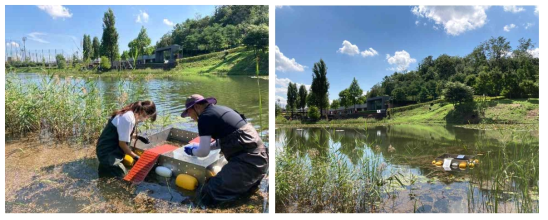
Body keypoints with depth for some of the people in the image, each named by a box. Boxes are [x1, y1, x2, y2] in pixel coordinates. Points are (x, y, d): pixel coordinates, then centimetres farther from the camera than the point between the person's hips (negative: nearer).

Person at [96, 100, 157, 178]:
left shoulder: (129, 113, 2)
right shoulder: (128, 119, -27)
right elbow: (122, 143, -21)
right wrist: (135, 156, -10)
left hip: (111, 150, 10)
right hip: (108, 153, -10)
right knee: (123, 178, -5)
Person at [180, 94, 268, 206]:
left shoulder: (205, 117, -6)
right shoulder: (220, 109, 21)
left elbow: (204, 152, -5)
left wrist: (192, 151, 16)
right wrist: (200, 146, 35)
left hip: (247, 161, -9)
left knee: (207, 196, -10)